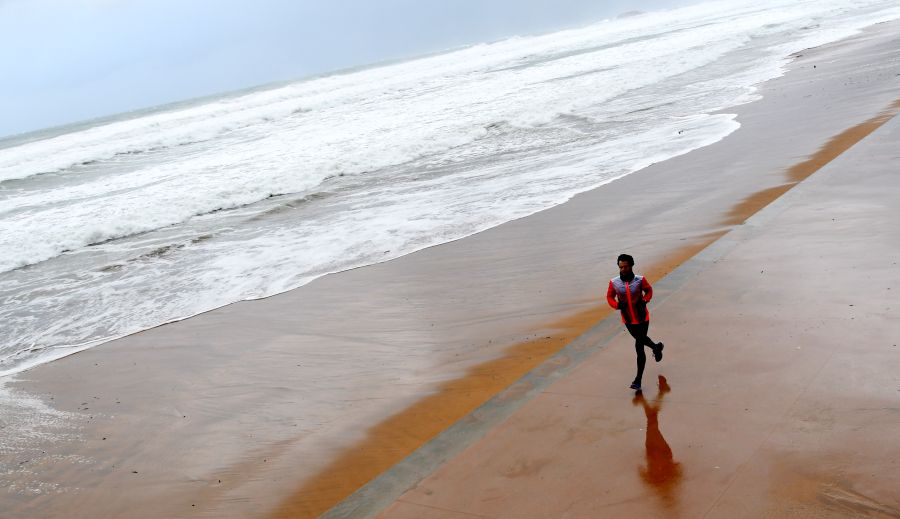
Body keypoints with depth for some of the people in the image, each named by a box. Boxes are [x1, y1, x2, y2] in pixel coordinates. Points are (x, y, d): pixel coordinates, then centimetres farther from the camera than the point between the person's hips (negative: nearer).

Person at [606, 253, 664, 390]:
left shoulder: (640, 280, -15)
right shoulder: (614, 283, -13)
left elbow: (649, 290, 2)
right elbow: (609, 297, 1)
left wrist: (644, 301, -15)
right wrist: (618, 305, -18)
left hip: (642, 318, -3)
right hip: (628, 319, 3)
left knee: (639, 347, -6)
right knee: (640, 339, 26)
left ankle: (638, 380, 1)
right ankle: (656, 347, 61)